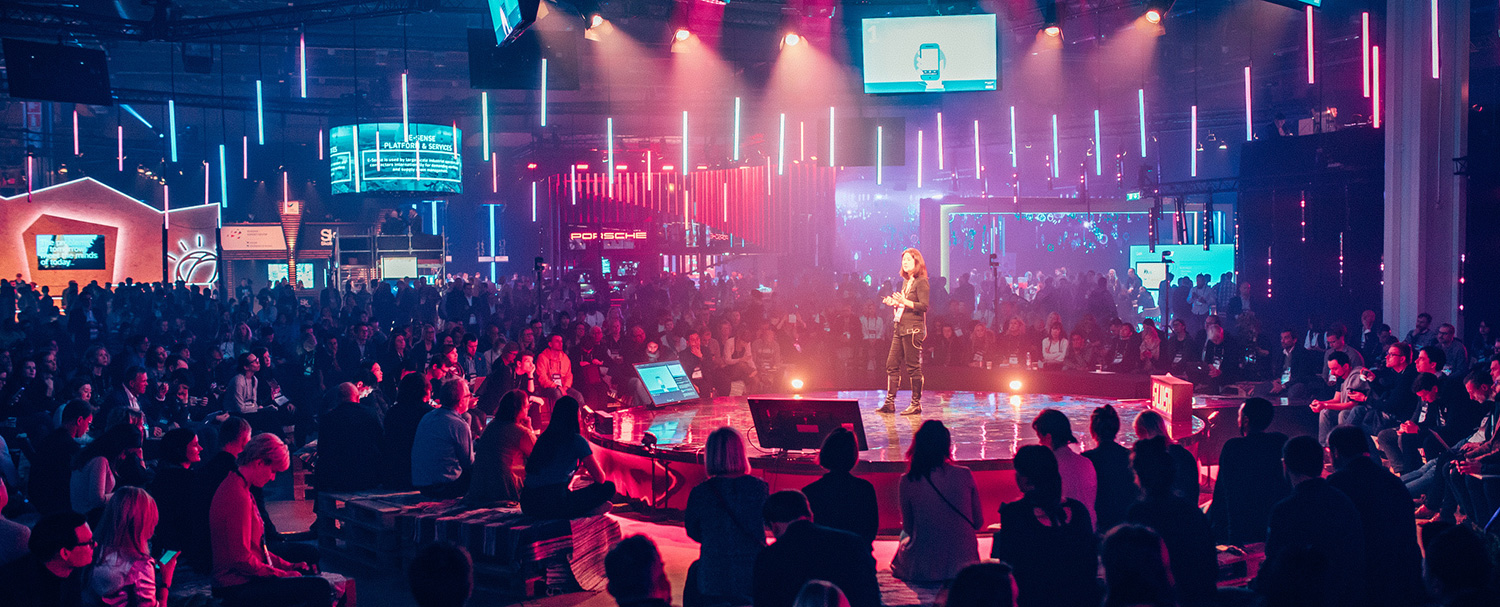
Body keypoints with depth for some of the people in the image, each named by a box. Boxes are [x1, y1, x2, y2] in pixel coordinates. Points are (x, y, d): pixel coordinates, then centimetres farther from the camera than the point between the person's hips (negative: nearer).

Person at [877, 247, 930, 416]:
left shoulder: (921, 282, -7)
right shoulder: (906, 282, 18)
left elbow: (924, 306, -16)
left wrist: (904, 301, -24)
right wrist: (894, 303, 10)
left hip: (913, 329, -9)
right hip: (900, 328, 9)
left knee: (913, 367, -5)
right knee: (892, 364, 5)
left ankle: (916, 404, 2)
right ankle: (889, 403, 8)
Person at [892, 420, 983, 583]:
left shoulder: (908, 481, -14)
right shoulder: (965, 475, -10)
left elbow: (908, 527, -1)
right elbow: (979, 523, 0)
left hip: (923, 570, -2)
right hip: (964, 564, 2)